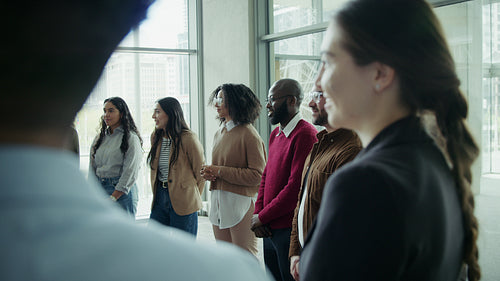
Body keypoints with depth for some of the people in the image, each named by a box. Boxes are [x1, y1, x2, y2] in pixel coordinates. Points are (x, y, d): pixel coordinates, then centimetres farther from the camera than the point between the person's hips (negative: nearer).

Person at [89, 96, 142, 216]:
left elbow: (130, 174, -11)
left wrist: (112, 198, -14)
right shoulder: (100, 138, 13)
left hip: (122, 192, -5)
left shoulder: (131, 138, -6)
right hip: (100, 189, 5)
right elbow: (92, 167, 10)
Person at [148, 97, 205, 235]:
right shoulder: (155, 137, 8)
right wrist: (157, 192, 14)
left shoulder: (188, 138, -13)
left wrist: (192, 198, 3)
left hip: (182, 203, -6)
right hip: (160, 198, 6)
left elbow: (200, 172, -6)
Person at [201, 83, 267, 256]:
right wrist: (209, 173, 3)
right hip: (218, 203, 8)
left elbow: (258, 175, -16)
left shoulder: (249, 134, -11)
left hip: (240, 203, -8)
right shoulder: (220, 133, 15)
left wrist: (220, 171, -15)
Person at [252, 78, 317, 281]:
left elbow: (296, 186, -21)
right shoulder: (275, 134, 14)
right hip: (269, 230, 8)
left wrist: (262, 217, -12)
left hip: (289, 231, -8)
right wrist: (257, 213, 3)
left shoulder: (305, 134, -15)